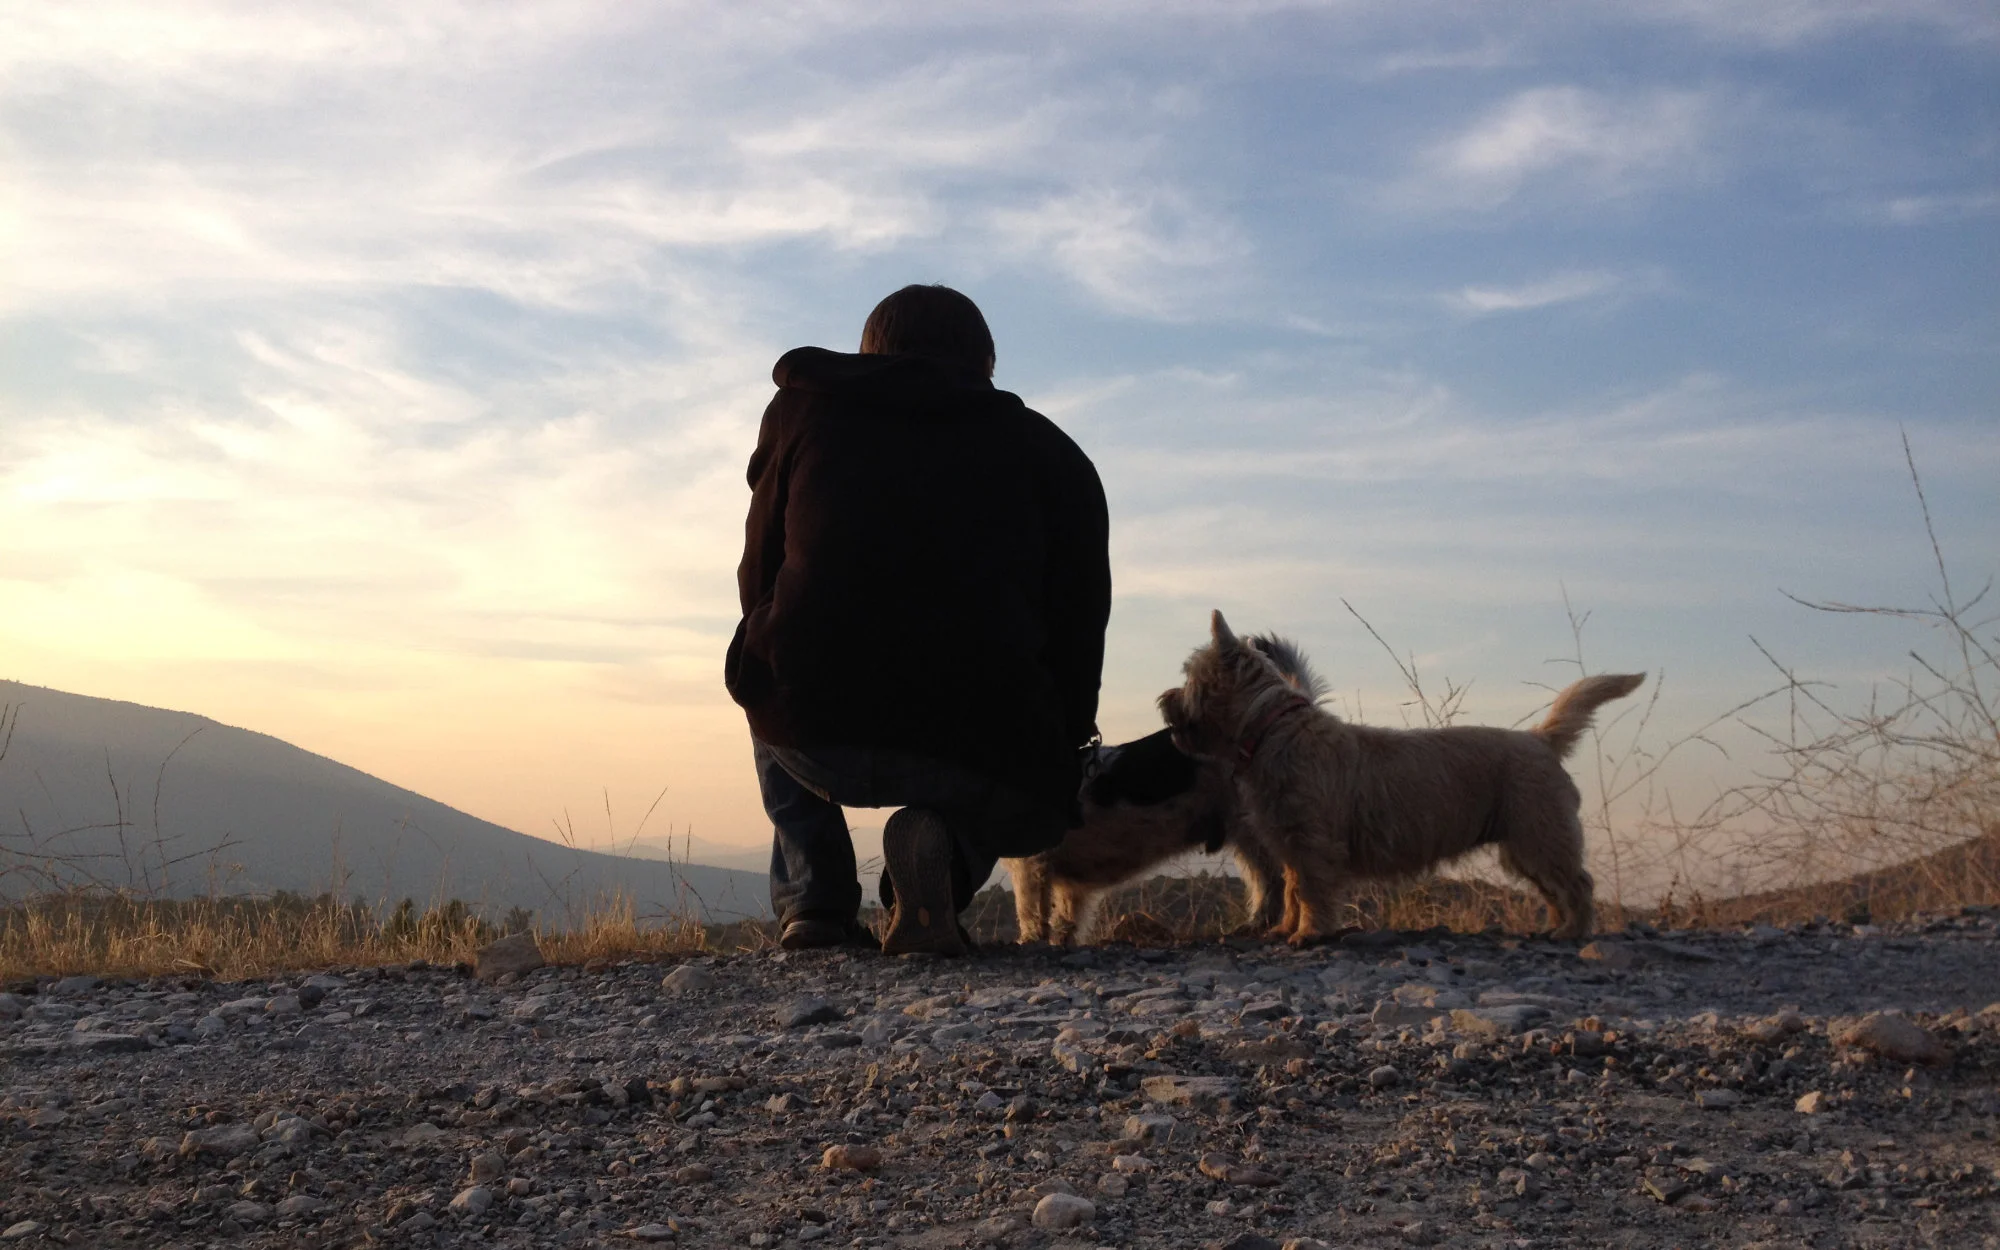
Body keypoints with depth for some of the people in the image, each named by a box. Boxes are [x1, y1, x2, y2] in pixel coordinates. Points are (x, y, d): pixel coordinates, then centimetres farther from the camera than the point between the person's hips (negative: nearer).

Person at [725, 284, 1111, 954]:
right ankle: (938, 838, -2)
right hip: (978, 745, -2)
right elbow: (1080, 627, 14)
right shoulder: (1050, 451, 18)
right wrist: (1067, 745, 29)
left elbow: (759, 587, 26)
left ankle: (813, 905, 22)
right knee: (1029, 805, 34)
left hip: (810, 730, 2)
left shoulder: (802, 411, 21)